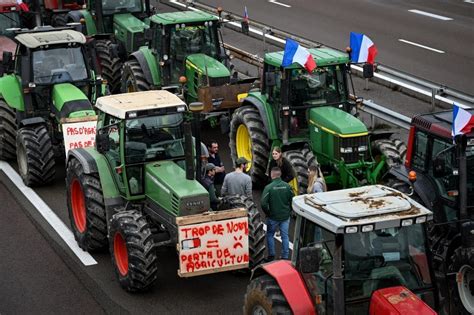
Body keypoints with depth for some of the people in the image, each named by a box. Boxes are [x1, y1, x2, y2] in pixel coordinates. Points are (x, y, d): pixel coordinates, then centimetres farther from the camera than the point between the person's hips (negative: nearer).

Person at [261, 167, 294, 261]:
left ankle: (271, 256, 16)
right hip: (285, 216, 3)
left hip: (273, 217, -3)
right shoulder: (287, 186, -6)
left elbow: (264, 204, -17)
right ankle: (285, 257, 14)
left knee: (270, 235, 15)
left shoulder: (268, 187, -16)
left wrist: (267, 213, -1)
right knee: (285, 236, 11)